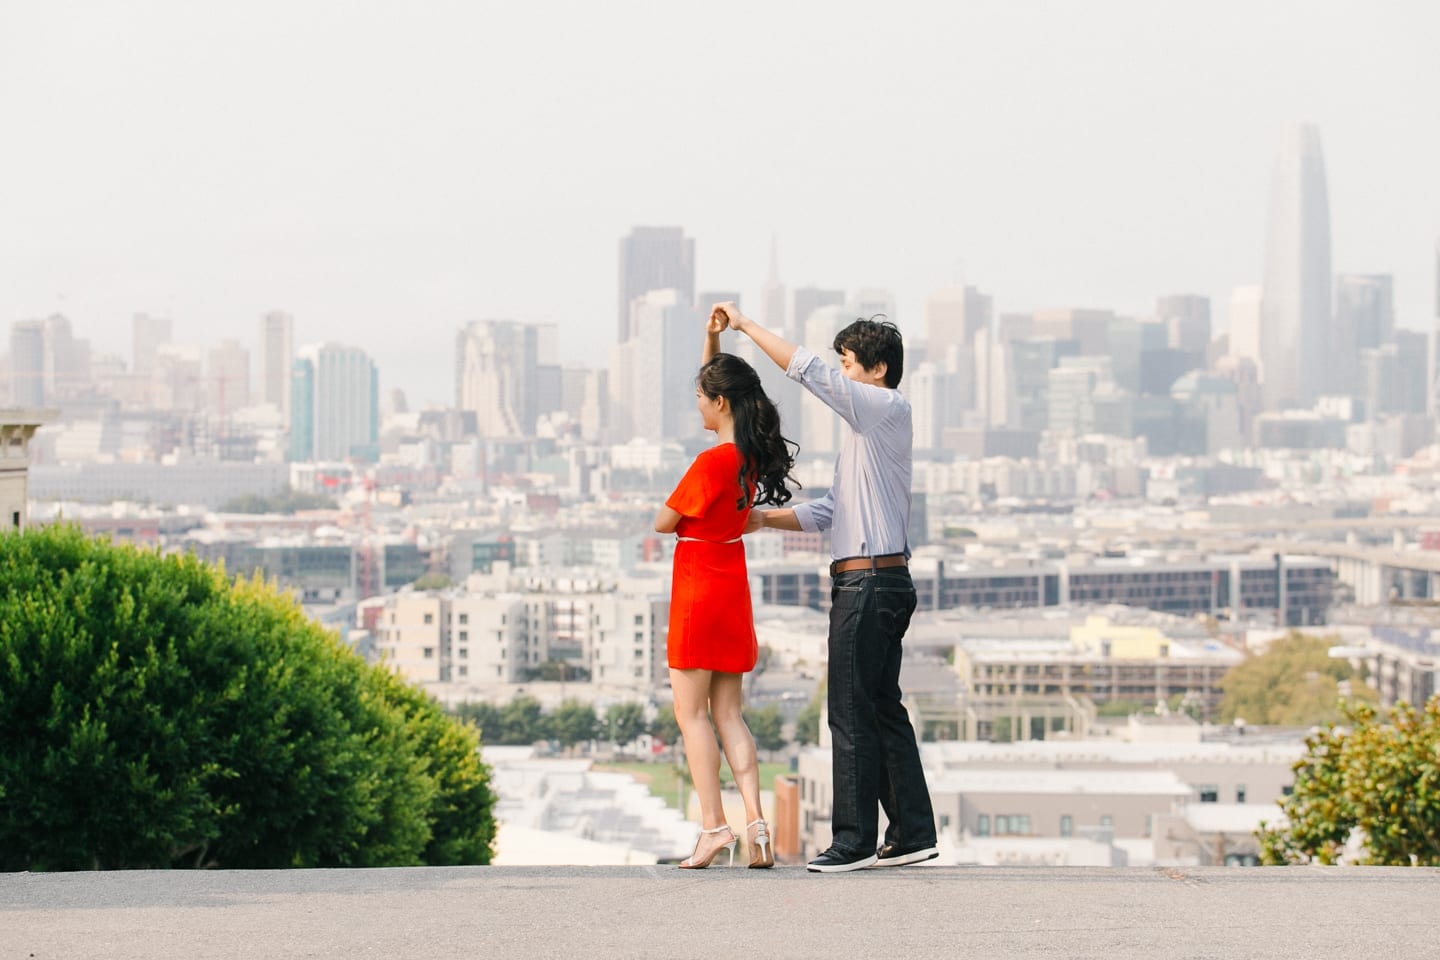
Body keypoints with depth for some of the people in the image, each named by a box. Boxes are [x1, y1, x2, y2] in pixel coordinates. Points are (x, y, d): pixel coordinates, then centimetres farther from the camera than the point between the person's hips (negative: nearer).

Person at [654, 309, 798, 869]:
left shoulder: (712, 462, -20)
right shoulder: (752, 453, 4)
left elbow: (663, 523, -12)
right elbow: (718, 383, 19)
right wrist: (712, 340, 9)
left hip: (699, 586, -8)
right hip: (733, 586, 8)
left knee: (691, 712, -1)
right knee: (728, 713, 10)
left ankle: (713, 823, -7)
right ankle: (755, 822, 2)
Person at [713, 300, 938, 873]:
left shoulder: (887, 409, -9)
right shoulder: (868, 425, 21)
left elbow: (806, 370, -16)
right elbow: (830, 510, 22)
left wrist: (744, 325, -9)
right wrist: (762, 519, 14)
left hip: (869, 582, -10)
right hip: (881, 583, 10)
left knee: (851, 712, -7)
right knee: (883, 709, 11)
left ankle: (854, 840, -4)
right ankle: (912, 834, 13)